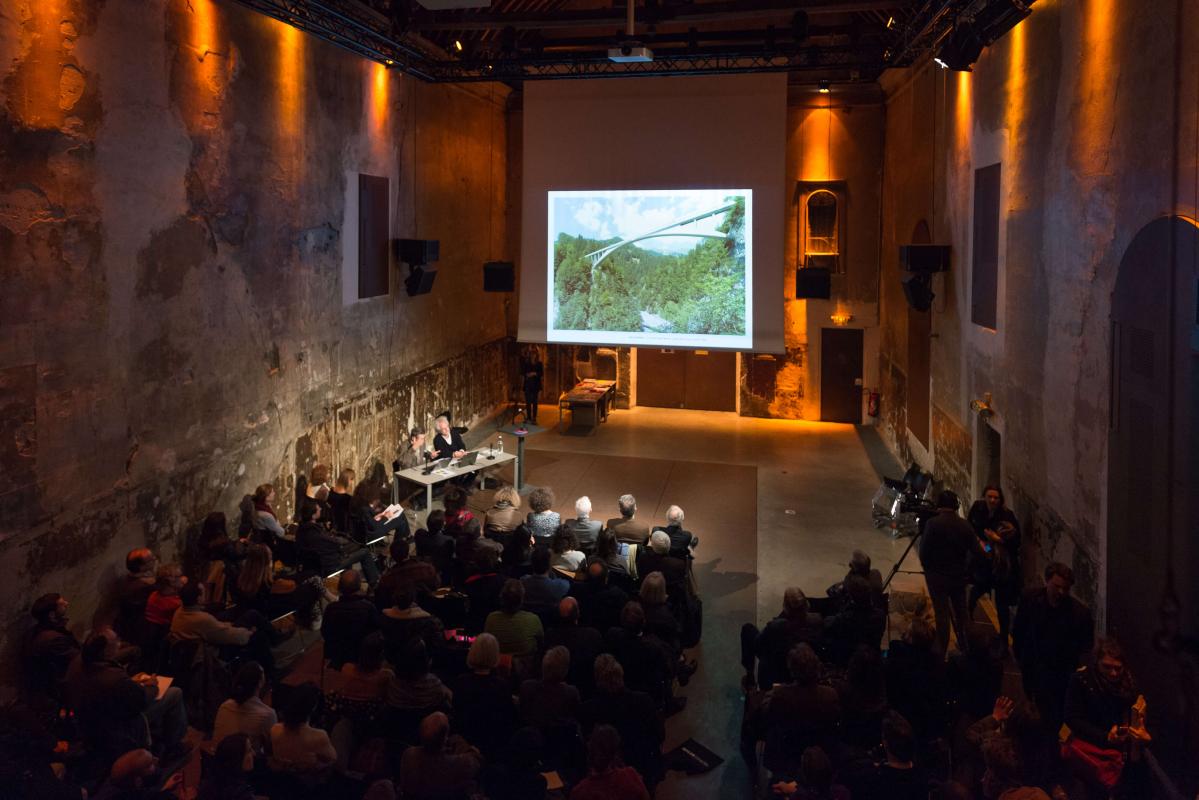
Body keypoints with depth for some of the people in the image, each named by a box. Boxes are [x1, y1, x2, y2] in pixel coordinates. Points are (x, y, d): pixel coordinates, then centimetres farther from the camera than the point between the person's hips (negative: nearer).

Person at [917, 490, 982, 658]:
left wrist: (927, 566, 3)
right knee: (960, 612, 17)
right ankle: (964, 649, 29)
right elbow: (976, 551, -4)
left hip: (937, 575, -4)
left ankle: (942, 654, 6)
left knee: (942, 613, 1)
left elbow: (924, 551, -14)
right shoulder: (965, 526, -5)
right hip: (959, 576, 4)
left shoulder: (932, 524, -16)